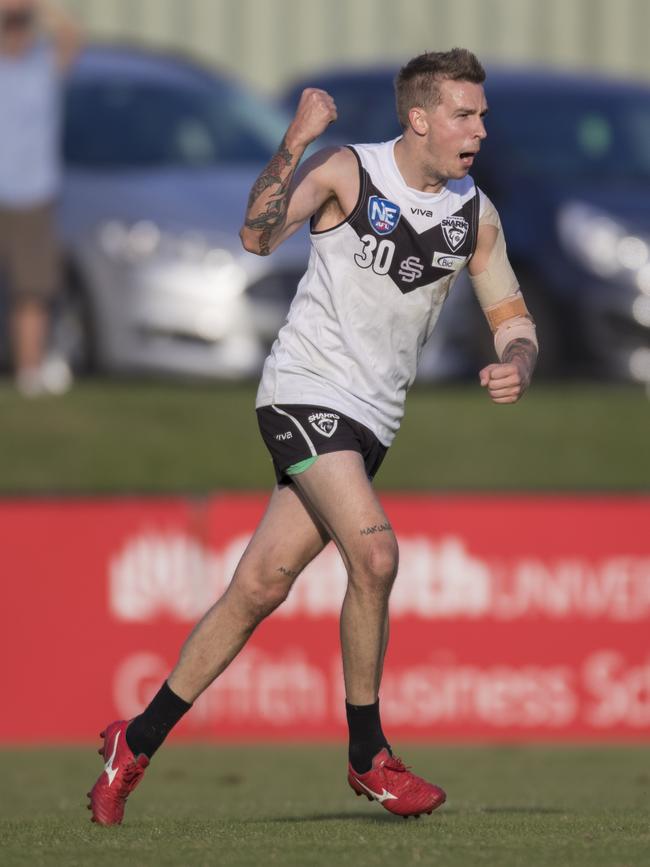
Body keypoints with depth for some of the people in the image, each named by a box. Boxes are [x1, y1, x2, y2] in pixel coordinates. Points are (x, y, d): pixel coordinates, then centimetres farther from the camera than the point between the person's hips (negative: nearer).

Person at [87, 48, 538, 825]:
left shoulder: (475, 213, 6)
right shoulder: (347, 171, -9)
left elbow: (512, 316, 11)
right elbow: (258, 236, -23)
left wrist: (516, 367, -11)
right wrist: (295, 142, -33)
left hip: (371, 416, 5)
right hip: (305, 389, -5)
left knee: (260, 587, 3)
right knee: (373, 551, -23)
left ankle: (138, 743, 14)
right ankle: (367, 756, -8)